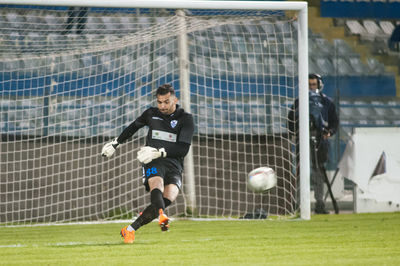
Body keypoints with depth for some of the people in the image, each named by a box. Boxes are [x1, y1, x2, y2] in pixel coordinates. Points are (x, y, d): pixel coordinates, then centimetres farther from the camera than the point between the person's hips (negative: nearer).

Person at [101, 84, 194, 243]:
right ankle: (162, 217, -66)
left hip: (174, 164, -1)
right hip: (153, 163, 1)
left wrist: (159, 152, -17)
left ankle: (130, 230, -18)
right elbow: (134, 126, 35)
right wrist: (115, 143, 40)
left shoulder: (185, 119, 3)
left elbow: (183, 149, -7)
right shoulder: (151, 114, 13)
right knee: (157, 187, -33)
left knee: (169, 197, -27)